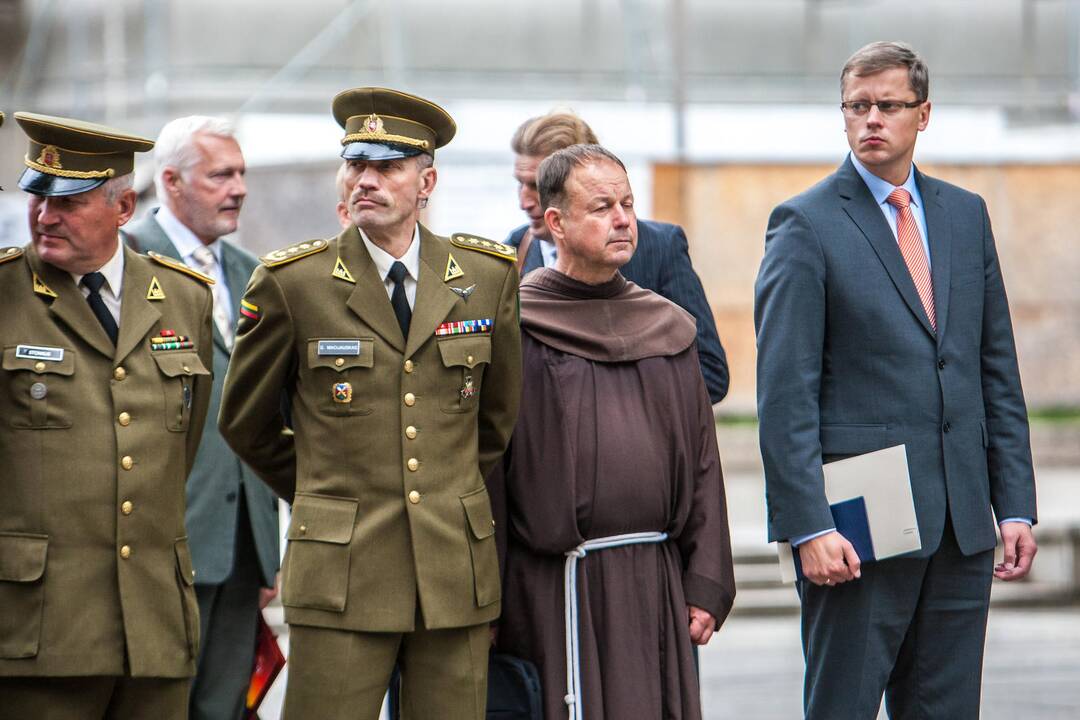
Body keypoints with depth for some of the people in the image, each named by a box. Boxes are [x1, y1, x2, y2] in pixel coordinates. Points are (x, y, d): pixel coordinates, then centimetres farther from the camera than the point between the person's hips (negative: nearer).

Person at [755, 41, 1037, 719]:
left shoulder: (967, 214, 13)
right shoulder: (805, 225, -3)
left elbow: (999, 374, 14)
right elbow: (785, 396, -8)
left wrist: (1016, 505, 7)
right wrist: (809, 526, -16)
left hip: (963, 519, 5)